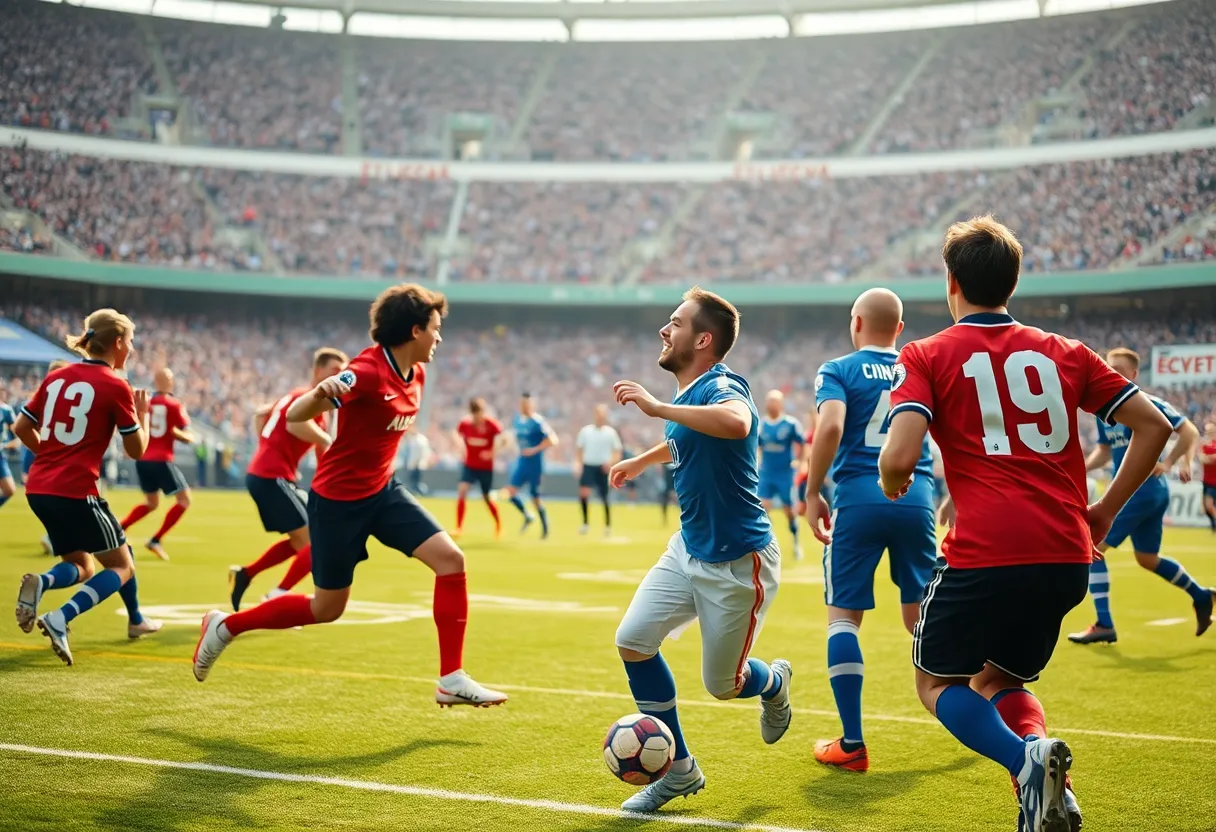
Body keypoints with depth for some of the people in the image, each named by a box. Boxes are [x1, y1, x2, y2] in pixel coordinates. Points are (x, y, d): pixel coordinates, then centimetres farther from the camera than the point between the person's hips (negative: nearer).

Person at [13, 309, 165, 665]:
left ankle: (40, 583, -12)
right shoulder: (116, 387, -7)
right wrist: (143, 413, 13)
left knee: (81, 566, 22)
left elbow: (21, 428, 14)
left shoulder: (57, 377, 10)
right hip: (76, 492, -7)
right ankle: (59, 620, -14)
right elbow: (137, 450, -2)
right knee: (121, 566, 9)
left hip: (39, 488, 7)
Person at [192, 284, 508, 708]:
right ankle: (226, 625, 27)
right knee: (327, 608, 6)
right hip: (338, 500, -7)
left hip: (383, 490, 7)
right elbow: (294, 416, -31)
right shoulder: (367, 370, -23)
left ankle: (451, 680, -4)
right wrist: (320, 393, -51)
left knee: (451, 559, -10)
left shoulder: (416, 373, 2)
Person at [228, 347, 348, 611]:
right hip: (273, 477, -10)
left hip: (260, 474, 10)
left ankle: (244, 574, 17)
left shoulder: (297, 395, 20)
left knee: (301, 540, 19)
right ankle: (278, 598, -9)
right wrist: (327, 441, -20)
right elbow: (294, 423, -31)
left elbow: (260, 413, 31)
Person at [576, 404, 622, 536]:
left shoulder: (611, 432, 0)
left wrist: (611, 462, -14)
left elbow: (617, 453, 3)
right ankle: (585, 522, -5)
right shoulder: (586, 431, 4)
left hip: (603, 468, -1)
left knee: (604, 498, 1)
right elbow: (579, 449, 12)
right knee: (583, 492, -18)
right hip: (588, 466, 1)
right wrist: (579, 464, -1)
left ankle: (608, 525, 17)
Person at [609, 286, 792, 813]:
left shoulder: (721, 385, -22)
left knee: (722, 686, 2)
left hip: (737, 563, -8)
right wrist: (641, 460, 46)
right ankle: (678, 769, 9)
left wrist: (657, 408, -43)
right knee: (633, 641, -5)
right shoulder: (687, 396, 6)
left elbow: (735, 423, -48)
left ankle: (773, 682, 40)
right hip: (688, 550, 8)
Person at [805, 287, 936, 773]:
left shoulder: (838, 371, 3)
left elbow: (831, 426, -15)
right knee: (921, 616, 17)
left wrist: (812, 494, -7)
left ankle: (852, 745, 0)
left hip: (859, 498, -3)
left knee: (843, 615, 4)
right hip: (917, 499, 4)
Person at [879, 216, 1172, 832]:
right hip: (1068, 556, 5)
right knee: (1000, 681, 25)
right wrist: (1104, 512, 19)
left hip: (984, 554, -5)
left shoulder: (925, 357, 2)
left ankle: (1028, 760, -13)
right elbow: (1152, 425, 13)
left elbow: (900, 458, -11)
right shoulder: (1063, 352, 15)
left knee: (936, 682, 16)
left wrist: (890, 482, 12)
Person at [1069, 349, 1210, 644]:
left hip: (1140, 490, -9)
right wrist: (1082, 467, 3)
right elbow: (1105, 450, 20)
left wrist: (1167, 463, -22)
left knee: (1092, 548, -10)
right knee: (1148, 559, 21)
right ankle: (1201, 597, 36)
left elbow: (1191, 433, -12)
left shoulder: (1148, 405, -13)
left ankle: (1104, 626, -7)